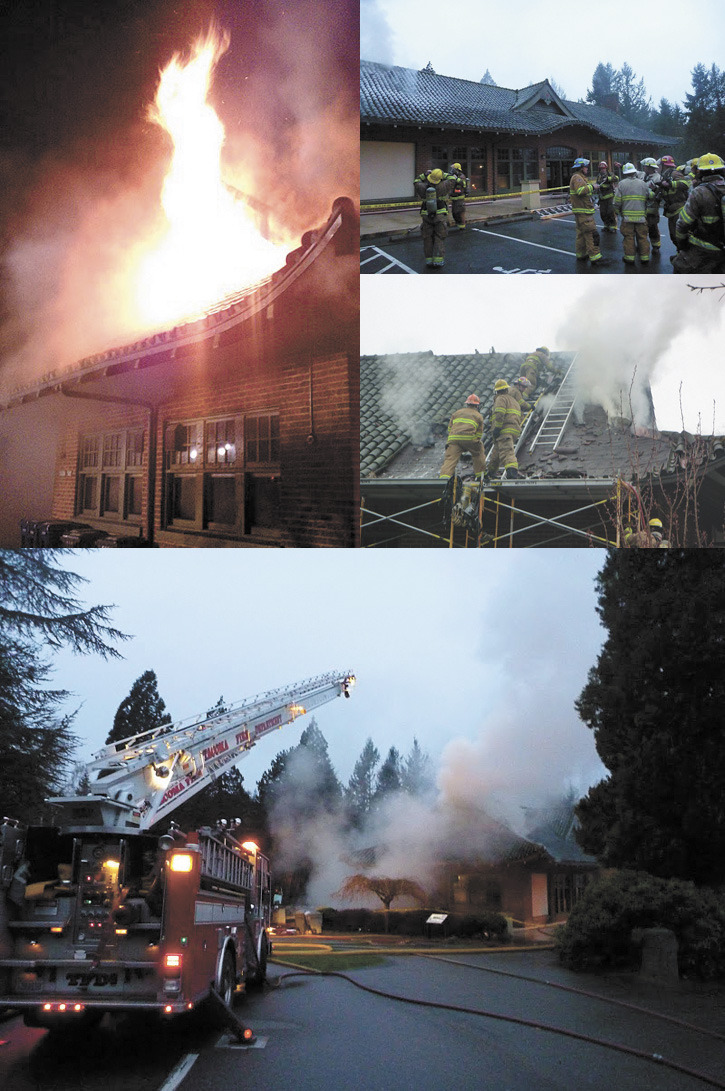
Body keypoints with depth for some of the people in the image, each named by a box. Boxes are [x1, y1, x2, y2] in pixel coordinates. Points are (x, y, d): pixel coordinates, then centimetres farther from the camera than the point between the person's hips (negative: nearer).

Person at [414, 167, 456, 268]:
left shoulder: (423, 188, -7)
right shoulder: (441, 186, -11)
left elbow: (416, 182, 16)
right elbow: (452, 180, 5)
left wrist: (424, 175, 10)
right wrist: (443, 174, 12)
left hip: (426, 216, 2)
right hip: (440, 215, -2)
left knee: (428, 239, 11)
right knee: (439, 239, 2)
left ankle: (429, 260, 12)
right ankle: (438, 260, -4)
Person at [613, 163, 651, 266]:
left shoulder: (622, 184, -1)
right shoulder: (643, 184, 6)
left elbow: (617, 201, -4)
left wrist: (618, 212, 12)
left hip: (627, 216, -2)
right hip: (641, 216, 2)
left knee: (629, 237, 5)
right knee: (642, 237, 9)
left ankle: (630, 258, 7)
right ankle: (644, 258, 12)